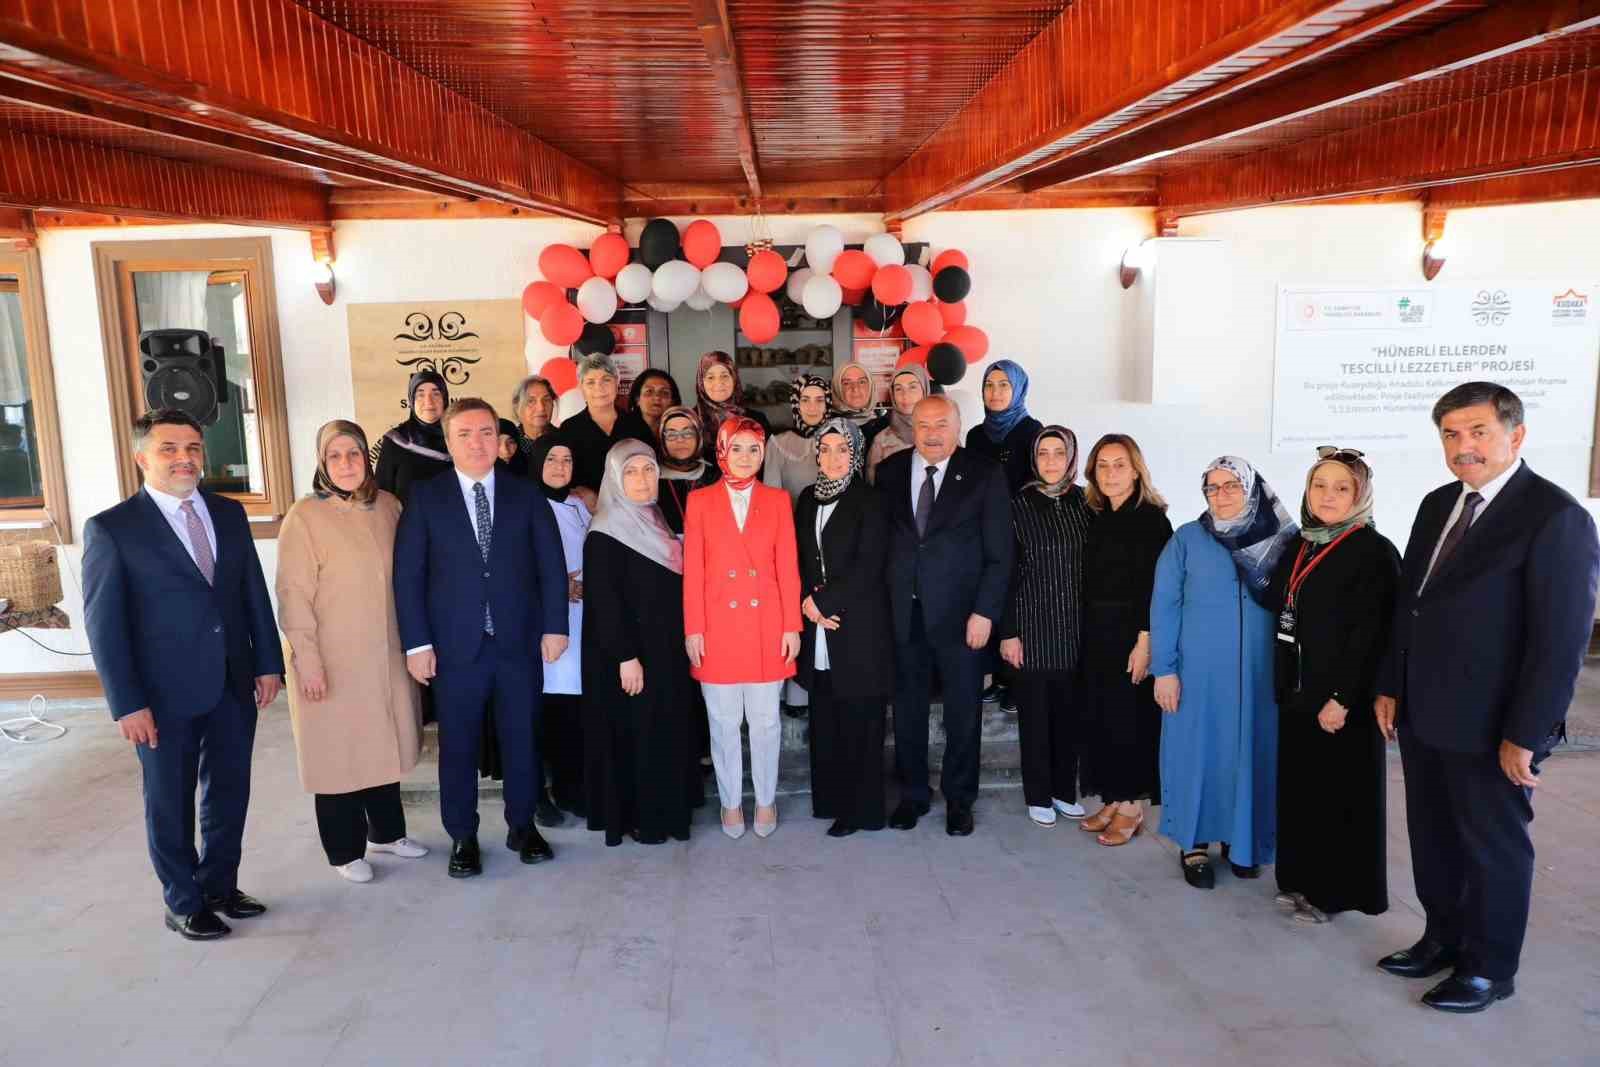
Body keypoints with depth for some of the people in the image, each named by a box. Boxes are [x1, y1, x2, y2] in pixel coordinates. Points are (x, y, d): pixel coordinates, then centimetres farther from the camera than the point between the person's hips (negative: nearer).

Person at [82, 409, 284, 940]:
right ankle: (184, 904, 28)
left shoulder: (229, 513, 6)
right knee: (170, 804, 11)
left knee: (230, 793, 16)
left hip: (234, 686, 5)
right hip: (165, 696, -4)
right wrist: (127, 704, -13)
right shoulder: (110, 528, -9)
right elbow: (103, 623, -10)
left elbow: (255, 593, 9)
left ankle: (220, 885, 35)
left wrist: (268, 663, 4)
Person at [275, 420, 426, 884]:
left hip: (385, 653, 5)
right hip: (332, 660, -5)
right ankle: (346, 849, 22)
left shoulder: (388, 506, 2)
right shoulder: (304, 517, -12)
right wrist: (307, 661, -16)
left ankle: (386, 831, 34)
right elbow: (293, 596, -13)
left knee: (383, 743, 16)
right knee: (339, 750, 7)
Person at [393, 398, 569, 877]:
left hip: (519, 641, 1)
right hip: (456, 645, -1)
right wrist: (417, 643, -8)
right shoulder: (425, 499, 1)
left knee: (522, 739, 11)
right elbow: (408, 574, -2)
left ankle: (522, 826, 29)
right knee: (458, 745, 8)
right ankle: (462, 836, 24)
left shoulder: (526, 495, 5)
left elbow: (551, 564, 4)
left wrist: (554, 626, -2)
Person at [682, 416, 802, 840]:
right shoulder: (700, 501, 3)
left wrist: (792, 627, -2)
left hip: (766, 625, 1)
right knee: (723, 722, 8)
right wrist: (692, 629, -5)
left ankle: (766, 800, 25)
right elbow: (692, 570, 0)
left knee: (765, 719, 8)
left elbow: (788, 567, 3)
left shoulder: (778, 500, 6)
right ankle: (731, 802, 24)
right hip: (718, 626, 0)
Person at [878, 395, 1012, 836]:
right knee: (908, 709, 12)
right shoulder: (890, 471, 4)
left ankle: (959, 799, 25)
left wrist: (984, 612, -10)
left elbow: (999, 553, -4)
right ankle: (912, 793, 28)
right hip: (904, 613, 2)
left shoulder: (984, 475, -3)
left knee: (964, 712, 9)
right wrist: (881, 603, -4)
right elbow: (880, 539, 4)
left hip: (960, 614, -2)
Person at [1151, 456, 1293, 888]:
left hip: (1259, 674, 2)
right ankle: (1193, 845, 18)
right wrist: (1164, 670, -9)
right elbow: (1164, 606, -3)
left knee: (1250, 753, 9)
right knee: (1197, 751, 5)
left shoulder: (1281, 542, 3)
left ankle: (1240, 839, 27)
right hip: (1199, 671, -2)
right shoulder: (1186, 540, -2)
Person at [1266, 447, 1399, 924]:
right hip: (1296, 693, 7)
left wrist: (1342, 699, -20)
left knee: (1340, 793, 4)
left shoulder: (1374, 552, -12)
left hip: (1342, 698, -7)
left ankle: (1337, 889, 17)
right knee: (1299, 788, 14)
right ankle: (1303, 877, 27)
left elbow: (1371, 634, -17)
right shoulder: (1298, 548, 9)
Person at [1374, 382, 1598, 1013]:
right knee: (1433, 840, 19)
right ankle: (1443, 939, 37)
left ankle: (1490, 969, 28)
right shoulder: (1438, 505, 8)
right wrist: (1390, 686, 10)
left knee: (1494, 848, 11)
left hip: (1488, 727, -7)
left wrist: (1525, 736, -18)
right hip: (1423, 715, 7)